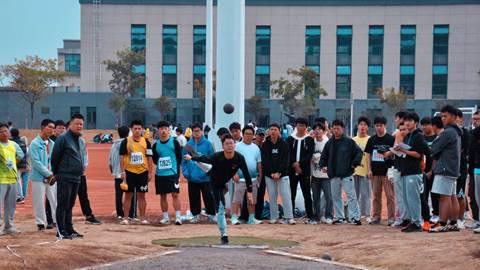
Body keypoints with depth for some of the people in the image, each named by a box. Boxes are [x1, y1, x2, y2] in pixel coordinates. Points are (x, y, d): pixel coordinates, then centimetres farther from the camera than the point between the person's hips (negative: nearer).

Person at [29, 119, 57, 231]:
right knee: (39, 201, 2)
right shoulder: (35, 143, -9)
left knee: (55, 199, 6)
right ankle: (40, 222, 12)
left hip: (52, 177, 5)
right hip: (39, 177, -5)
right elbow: (36, 162, -15)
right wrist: (49, 174, -15)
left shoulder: (52, 143, 9)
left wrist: (54, 174, -5)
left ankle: (58, 220, 13)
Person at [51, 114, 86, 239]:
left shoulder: (79, 140, 15)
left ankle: (69, 229, 18)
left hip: (76, 178, 8)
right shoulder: (63, 139, -9)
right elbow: (55, 157, -8)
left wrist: (81, 170, 14)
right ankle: (61, 231, 0)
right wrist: (56, 173, 0)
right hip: (64, 178, -8)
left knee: (70, 205, 13)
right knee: (63, 205, -4)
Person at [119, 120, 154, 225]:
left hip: (142, 172, 1)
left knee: (141, 196, 6)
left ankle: (143, 218, 12)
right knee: (128, 195, 4)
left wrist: (150, 173, 1)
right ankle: (125, 218, 8)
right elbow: (122, 157, 0)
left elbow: (149, 158, 6)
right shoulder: (126, 142, 0)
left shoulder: (146, 142, 4)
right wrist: (122, 171, -7)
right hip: (129, 172, -1)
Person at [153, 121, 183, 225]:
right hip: (160, 174, 4)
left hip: (172, 173, -3)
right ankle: (165, 217, 18)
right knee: (162, 196, 8)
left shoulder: (174, 142, -2)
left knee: (175, 194, -6)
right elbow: (154, 160, 13)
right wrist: (161, 165, 0)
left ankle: (178, 217, -3)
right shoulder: (156, 145, 6)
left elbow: (179, 157, 1)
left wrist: (176, 168, -2)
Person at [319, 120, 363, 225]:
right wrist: (322, 165, 9)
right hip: (333, 175, 5)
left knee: (351, 196, -7)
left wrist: (354, 164, -5)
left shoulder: (349, 142, -4)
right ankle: (339, 217, 19)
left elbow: (359, 152, -1)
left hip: (346, 174, -5)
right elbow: (324, 155, 21)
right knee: (336, 197, 10)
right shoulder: (329, 143, 10)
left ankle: (355, 217, -6)